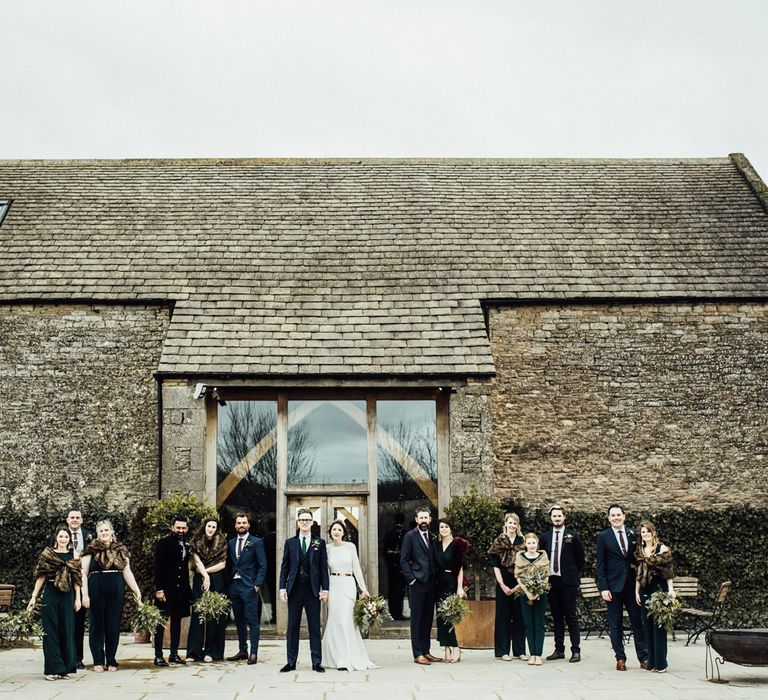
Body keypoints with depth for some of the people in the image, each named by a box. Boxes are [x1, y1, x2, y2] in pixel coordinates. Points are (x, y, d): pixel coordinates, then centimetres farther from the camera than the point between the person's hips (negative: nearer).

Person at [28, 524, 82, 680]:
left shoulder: (73, 556, 8)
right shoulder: (47, 554, 2)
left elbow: (76, 579, 8)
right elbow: (41, 577, 2)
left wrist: (77, 598, 3)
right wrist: (34, 597, -1)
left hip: (67, 597, 2)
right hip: (50, 596, -2)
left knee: (67, 631, 4)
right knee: (51, 631, -1)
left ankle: (65, 668, 11)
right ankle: (52, 669, 3)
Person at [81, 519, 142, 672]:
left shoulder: (121, 550, 11)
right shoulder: (91, 550, 2)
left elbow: (127, 572, 12)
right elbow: (83, 574, 0)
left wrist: (136, 590, 2)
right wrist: (85, 594, -7)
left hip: (116, 590, 2)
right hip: (96, 590, -2)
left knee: (113, 625, 5)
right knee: (97, 625, 3)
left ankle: (111, 661, 14)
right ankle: (98, 661, 10)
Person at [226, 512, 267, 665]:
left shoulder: (256, 542, -1)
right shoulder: (231, 543, 13)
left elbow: (263, 565, -4)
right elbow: (229, 565, 16)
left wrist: (257, 585, -11)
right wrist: (228, 582, 5)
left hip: (249, 587, -5)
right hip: (234, 586, 5)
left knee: (252, 620, -6)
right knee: (239, 620, 9)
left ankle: (253, 653, -6)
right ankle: (242, 651, 16)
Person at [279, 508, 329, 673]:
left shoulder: (319, 543, 6)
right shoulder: (290, 542, 9)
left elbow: (324, 567, 4)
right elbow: (285, 567, 8)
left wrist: (325, 589, -3)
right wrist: (282, 588, -1)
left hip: (313, 589, -1)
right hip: (294, 589, 1)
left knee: (314, 627, 1)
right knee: (292, 626, 4)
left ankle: (317, 662, 5)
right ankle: (291, 662, 10)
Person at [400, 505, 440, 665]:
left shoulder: (432, 537, 14)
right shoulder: (410, 536, -2)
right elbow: (404, 560, -6)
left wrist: (436, 580, 7)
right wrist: (411, 579, -12)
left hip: (431, 584, 6)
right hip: (417, 583, -6)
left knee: (428, 619, 9)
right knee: (417, 619, -2)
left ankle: (426, 651, 16)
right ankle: (418, 654, 0)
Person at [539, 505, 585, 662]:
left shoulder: (573, 536, -1)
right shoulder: (545, 537, 8)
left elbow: (580, 558, 5)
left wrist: (574, 573, 5)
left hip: (568, 581, -3)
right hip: (551, 581, 3)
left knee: (571, 616, -3)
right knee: (556, 617, 8)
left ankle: (576, 651, -1)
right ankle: (559, 650, 13)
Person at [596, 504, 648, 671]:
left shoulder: (633, 535, 6)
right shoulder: (603, 537, 0)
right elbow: (601, 565, -2)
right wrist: (603, 588, -9)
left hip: (632, 585, 2)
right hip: (613, 586, -2)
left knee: (638, 622, 3)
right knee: (615, 624, 3)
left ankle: (644, 658, 8)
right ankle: (620, 659, 10)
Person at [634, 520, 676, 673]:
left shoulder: (662, 549, -3)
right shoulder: (640, 551, 13)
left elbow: (669, 571, -5)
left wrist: (671, 590, -12)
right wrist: (637, 592, 11)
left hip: (659, 590, -5)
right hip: (645, 592, 5)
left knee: (659, 626, -4)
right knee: (647, 626, 7)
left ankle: (661, 663, 0)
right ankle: (651, 661, 14)